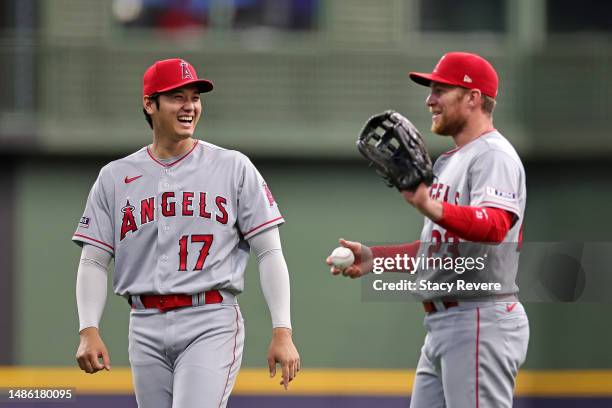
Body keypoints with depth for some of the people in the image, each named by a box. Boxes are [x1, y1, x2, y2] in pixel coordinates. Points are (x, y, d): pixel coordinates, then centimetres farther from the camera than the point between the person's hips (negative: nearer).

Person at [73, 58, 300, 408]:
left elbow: (270, 253, 2)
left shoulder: (233, 168, 5)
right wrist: (89, 331, -6)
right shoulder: (115, 177, 11)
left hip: (211, 324, -3)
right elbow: (94, 261, 9)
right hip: (146, 329, 3)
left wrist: (282, 332, -7)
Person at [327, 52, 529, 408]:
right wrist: (374, 257, 17)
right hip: (443, 325, 11)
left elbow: (494, 226, -31)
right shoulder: (450, 161, 21)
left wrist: (429, 206, -46)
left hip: (480, 324, -11)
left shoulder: (493, 155, -12)